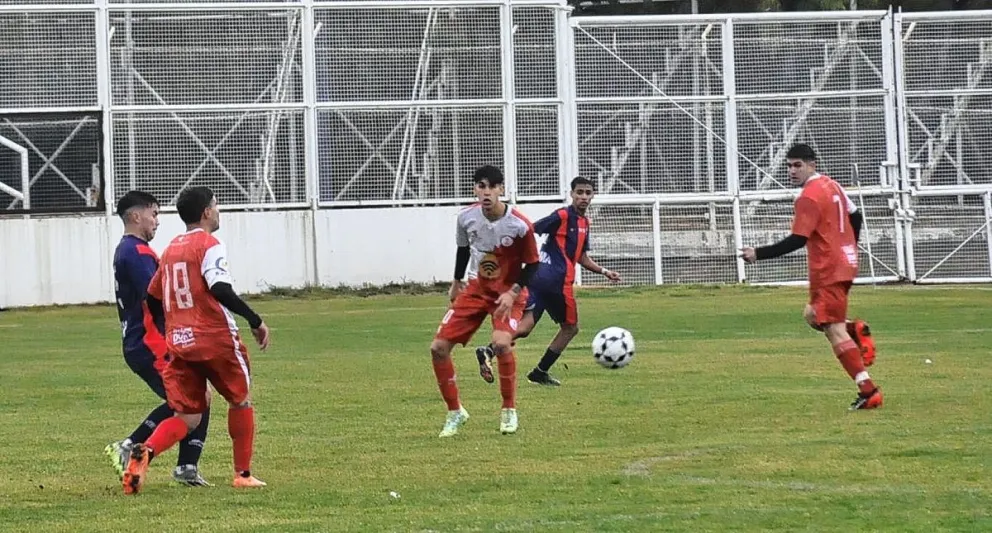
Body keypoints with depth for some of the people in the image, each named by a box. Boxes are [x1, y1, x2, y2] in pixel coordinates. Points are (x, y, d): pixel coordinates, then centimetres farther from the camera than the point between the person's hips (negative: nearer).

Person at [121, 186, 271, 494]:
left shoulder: (171, 249, 15)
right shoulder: (209, 245, -7)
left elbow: (154, 299, 21)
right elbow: (220, 290, -22)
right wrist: (255, 321, -17)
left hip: (178, 343, 6)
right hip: (216, 341, -6)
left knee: (186, 418, 5)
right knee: (241, 401, 16)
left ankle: (145, 453, -22)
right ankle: (243, 474, 19)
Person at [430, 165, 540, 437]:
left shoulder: (519, 225, -22)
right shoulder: (466, 218, -10)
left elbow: (532, 264, -10)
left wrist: (513, 292, -21)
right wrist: (456, 281, 19)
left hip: (508, 293, -4)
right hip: (475, 289, 4)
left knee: (501, 343, -31)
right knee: (438, 347, -6)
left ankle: (509, 411, -9)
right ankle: (455, 412, 13)